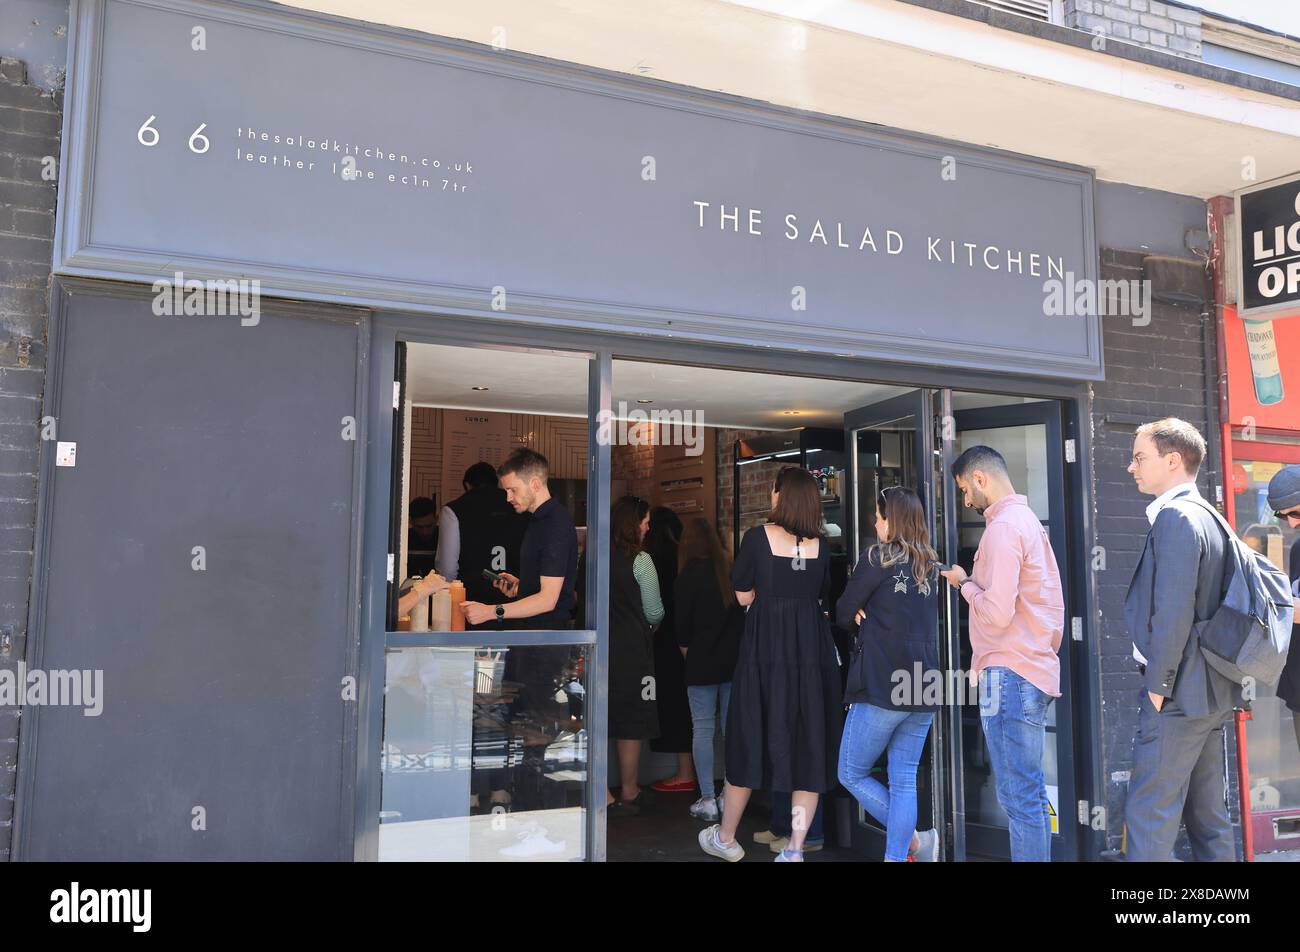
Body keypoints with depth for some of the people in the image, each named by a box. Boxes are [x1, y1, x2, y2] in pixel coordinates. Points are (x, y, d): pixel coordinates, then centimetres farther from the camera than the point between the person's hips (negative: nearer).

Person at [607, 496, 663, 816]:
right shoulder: (639, 560, -10)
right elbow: (654, 612, -5)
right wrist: (655, 620, 17)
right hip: (631, 647, -5)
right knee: (631, 723, 7)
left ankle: (602, 795, 17)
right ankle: (628, 794, 16)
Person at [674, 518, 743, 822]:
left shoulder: (688, 576, -8)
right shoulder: (731, 571, 3)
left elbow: (681, 621, -5)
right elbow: (742, 612, 7)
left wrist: (686, 649, 12)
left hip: (703, 661, -5)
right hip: (734, 659, 5)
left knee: (702, 728, 1)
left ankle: (707, 800, 1)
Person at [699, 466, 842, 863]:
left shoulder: (758, 537, -6)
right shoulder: (820, 545, 4)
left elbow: (743, 595, 1)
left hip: (765, 646, -2)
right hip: (814, 647, 2)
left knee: (750, 736, 10)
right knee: (810, 741, 8)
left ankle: (726, 838, 26)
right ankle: (795, 849, 8)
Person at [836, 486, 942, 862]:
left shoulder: (877, 557, -7)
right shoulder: (929, 564, 12)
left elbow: (843, 614, -3)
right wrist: (877, 618, 6)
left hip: (882, 687, -6)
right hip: (923, 689, 7)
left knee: (851, 774, 8)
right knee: (903, 781, 8)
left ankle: (915, 840, 3)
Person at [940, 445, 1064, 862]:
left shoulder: (1003, 527, -14)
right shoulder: (1030, 521, 16)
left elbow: (995, 613, -20)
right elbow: (1055, 608, 19)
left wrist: (964, 583, -3)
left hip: (1009, 674, -10)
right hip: (1037, 671, 10)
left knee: (1021, 797, -5)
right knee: (1032, 794, 16)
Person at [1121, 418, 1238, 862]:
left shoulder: (1174, 515, -14)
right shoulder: (1207, 517, 16)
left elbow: (1173, 611, -22)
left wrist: (1157, 686, -15)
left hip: (1179, 693, -10)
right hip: (1212, 692, 10)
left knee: (1149, 814, -6)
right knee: (1208, 815, 16)